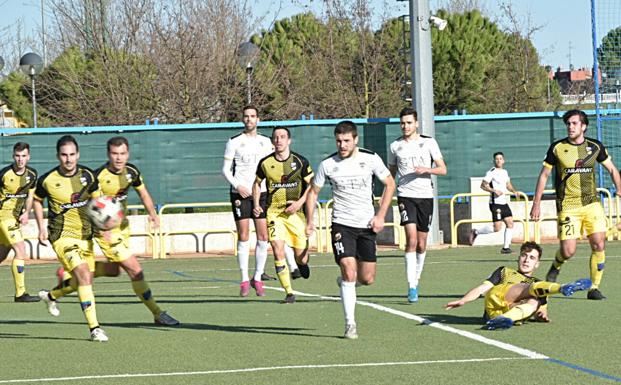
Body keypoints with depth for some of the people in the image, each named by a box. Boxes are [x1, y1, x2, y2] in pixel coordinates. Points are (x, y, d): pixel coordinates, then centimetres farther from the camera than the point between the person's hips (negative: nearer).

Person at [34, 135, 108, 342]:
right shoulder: (47, 180, -11)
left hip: (85, 235, 6)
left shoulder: (87, 175, -3)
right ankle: (94, 327, -23)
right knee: (84, 275, -23)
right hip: (62, 236, -5)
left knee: (84, 281, 14)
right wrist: (41, 227, 2)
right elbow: (37, 200, 9)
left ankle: (50, 296, 45)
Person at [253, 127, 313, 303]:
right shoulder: (265, 163, 0)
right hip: (274, 211, 0)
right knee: (277, 249, -17)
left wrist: (299, 202, -11)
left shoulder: (300, 161, -4)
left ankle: (302, 262, 42)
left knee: (301, 257, 1)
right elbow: (257, 183, 17)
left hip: (296, 212, 0)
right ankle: (289, 292, -10)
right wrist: (256, 205, 4)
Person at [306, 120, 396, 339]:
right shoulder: (328, 164, -5)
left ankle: (344, 281, 38)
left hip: (367, 225, 2)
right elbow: (313, 191, 8)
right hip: (342, 225, -2)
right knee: (349, 272, -17)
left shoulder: (370, 159, -4)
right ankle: (350, 324, -10)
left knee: (367, 279, 3)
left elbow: (389, 184, 6)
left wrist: (380, 216, -2)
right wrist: (310, 221, 0)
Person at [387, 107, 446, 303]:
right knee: (411, 239, -18)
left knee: (421, 244, 6)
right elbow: (390, 173, 18)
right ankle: (412, 287, -20)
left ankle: (416, 279, 28)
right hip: (405, 196, -1)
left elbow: (443, 169, 1)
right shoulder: (395, 146, 7)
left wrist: (426, 169, -17)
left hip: (425, 196, 1)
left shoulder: (429, 143, 3)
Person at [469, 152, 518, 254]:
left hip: (504, 203, 8)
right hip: (495, 203, -8)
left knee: (510, 223, 0)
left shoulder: (505, 172, 15)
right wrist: (494, 191, -22)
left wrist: (514, 191, 9)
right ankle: (476, 232, 8)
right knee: (497, 228, -11)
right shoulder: (492, 172, -9)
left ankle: (506, 247, 7)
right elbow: (483, 185, -11)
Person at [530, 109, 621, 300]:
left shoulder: (595, 146, 3)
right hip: (567, 206, -2)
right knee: (568, 251, -10)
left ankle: (594, 288, 5)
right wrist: (536, 203, 4)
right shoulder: (557, 148, -2)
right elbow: (544, 175, 6)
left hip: (592, 204, 2)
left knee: (599, 245, -8)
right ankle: (556, 265, 26)